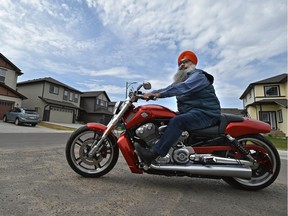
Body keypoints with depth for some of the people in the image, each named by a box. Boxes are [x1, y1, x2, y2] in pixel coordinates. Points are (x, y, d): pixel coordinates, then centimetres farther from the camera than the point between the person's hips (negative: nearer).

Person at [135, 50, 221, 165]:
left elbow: (184, 87, -26)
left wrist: (159, 94, -33)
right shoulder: (181, 79, 23)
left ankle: (153, 153, -36)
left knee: (176, 121, -33)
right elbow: (168, 88, 13)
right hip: (189, 112, 9)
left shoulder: (198, 75, -6)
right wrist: (151, 93, -3)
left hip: (205, 113, -9)